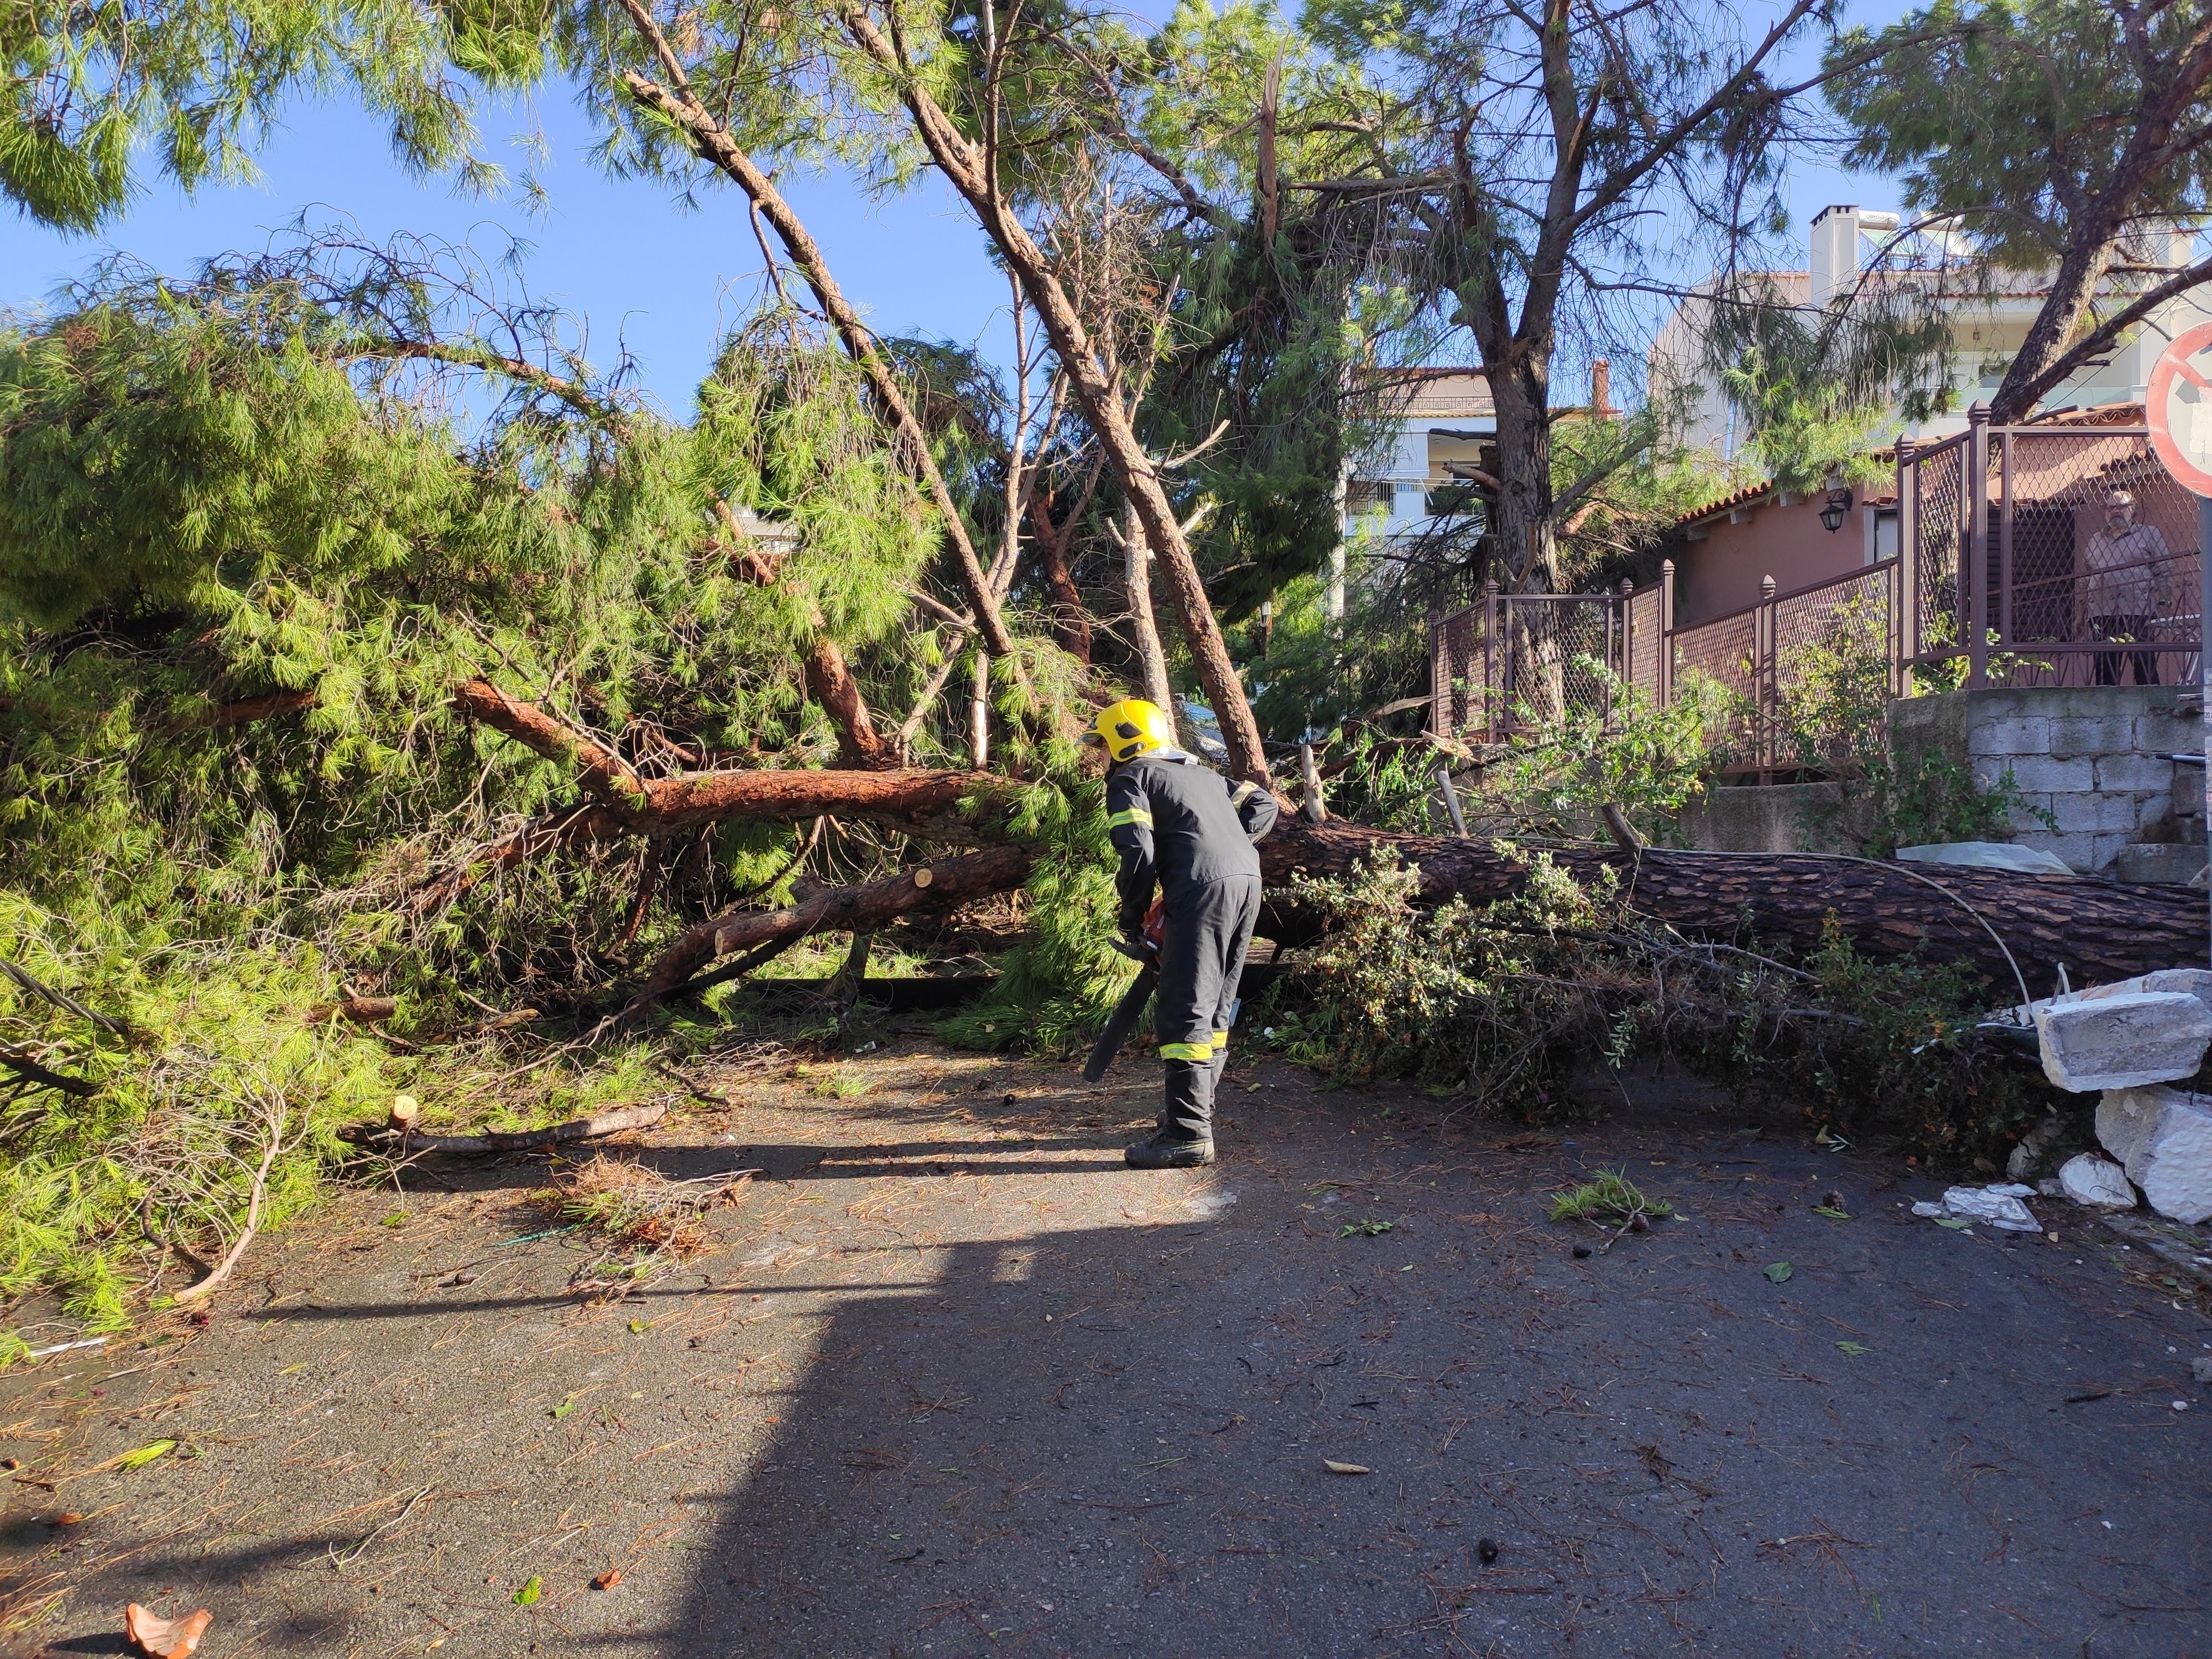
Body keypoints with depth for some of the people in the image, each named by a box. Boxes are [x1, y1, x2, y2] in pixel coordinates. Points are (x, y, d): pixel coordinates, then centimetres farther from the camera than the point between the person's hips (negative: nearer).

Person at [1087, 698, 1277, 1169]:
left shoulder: (1129, 779, 6)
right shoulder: (1199, 771, 29)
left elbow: (1139, 853, -7)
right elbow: (1263, 805, 25)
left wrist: (1130, 918, 5)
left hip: (1203, 889, -8)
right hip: (1248, 880, 8)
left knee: (1184, 1012, -6)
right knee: (1217, 1005, 17)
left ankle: (1189, 1134, -8)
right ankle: (1196, 1106, 26)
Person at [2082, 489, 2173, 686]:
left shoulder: (2149, 534, 10)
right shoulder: (2096, 540, 20)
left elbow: (2163, 571, 5)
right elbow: (2085, 577, 21)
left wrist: (2162, 601, -5)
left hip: (2139, 612, -3)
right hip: (2101, 613, 3)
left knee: (2145, 667, -5)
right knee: (2104, 669, 3)